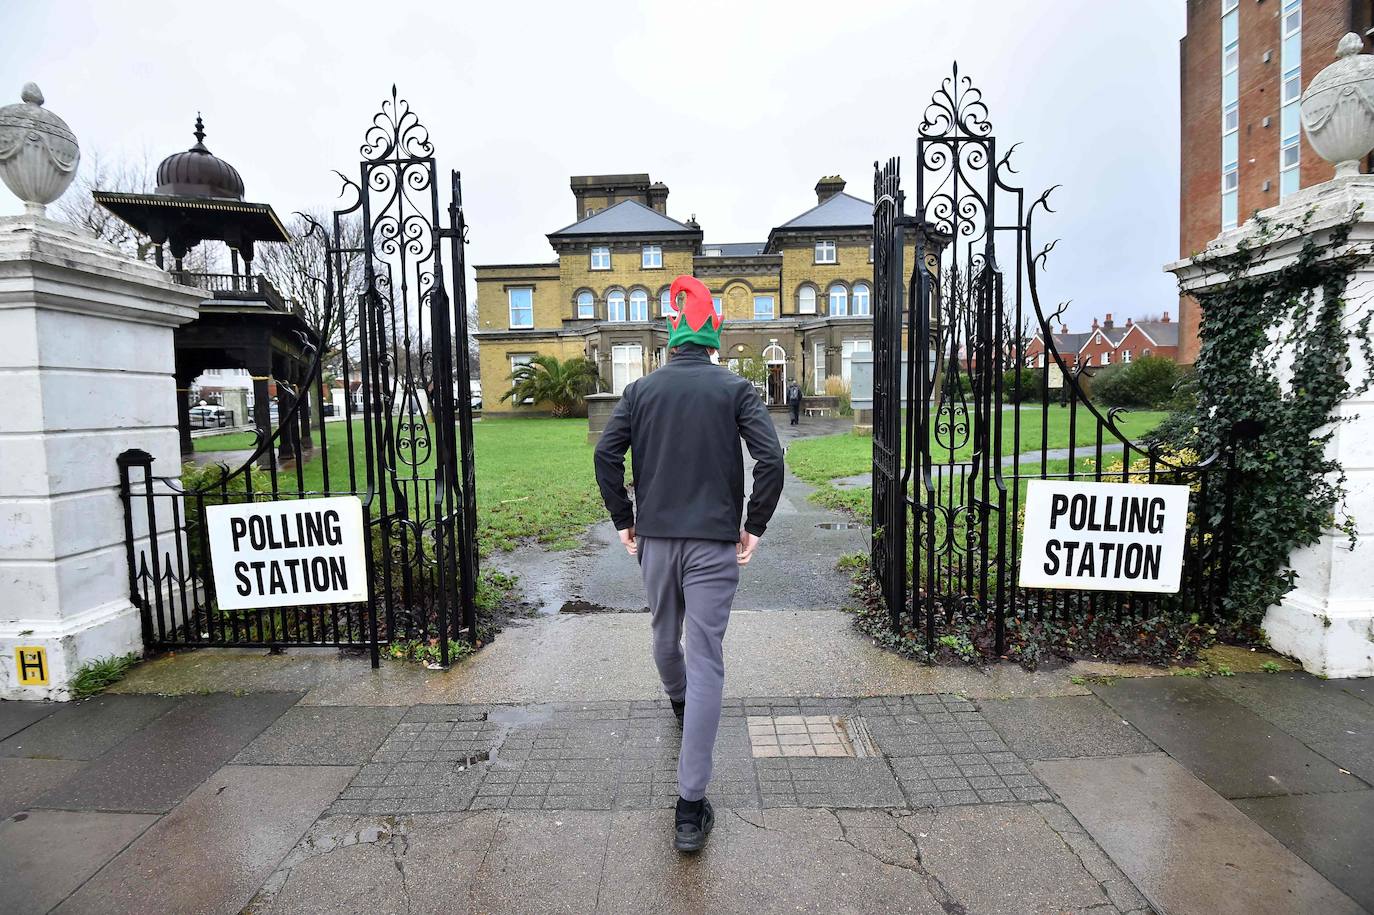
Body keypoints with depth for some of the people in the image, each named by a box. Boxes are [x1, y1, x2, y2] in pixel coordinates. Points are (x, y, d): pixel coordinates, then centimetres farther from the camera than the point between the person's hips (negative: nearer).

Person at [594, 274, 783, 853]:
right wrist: (755, 526, -2)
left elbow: (606, 454, -1)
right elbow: (770, 457, -11)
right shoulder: (735, 388, 0)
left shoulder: (642, 389, 6)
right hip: (714, 542, -3)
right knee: (706, 661, -1)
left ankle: (678, 703, 55)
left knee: (665, 635, 25)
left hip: (655, 537, 3)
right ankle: (691, 805, 0)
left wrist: (623, 521, 7)